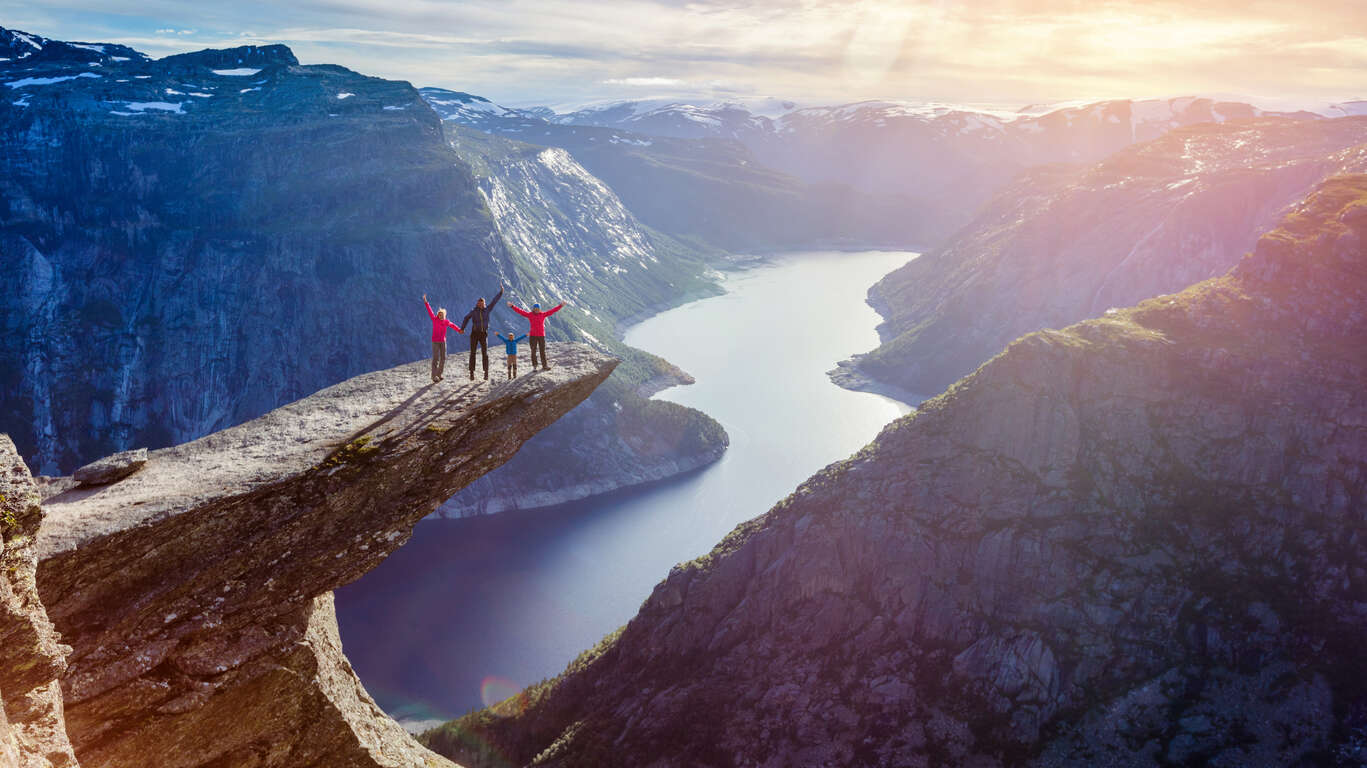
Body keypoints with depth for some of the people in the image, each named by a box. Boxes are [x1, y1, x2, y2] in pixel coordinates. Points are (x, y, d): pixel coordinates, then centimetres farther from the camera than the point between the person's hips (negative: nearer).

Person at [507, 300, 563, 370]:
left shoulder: (543, 314, 5)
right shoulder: (529, 315, 1)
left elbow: (552, 311, 5)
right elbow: (520, 311, -4)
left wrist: (560, 305, 3)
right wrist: (512, 306, -11)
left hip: (541, 335, 1)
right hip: (533, 336, -1)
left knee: (543, 351, 4)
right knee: (533, 351, 2)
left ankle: (544, 366, 11)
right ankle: (534, 366, 9)